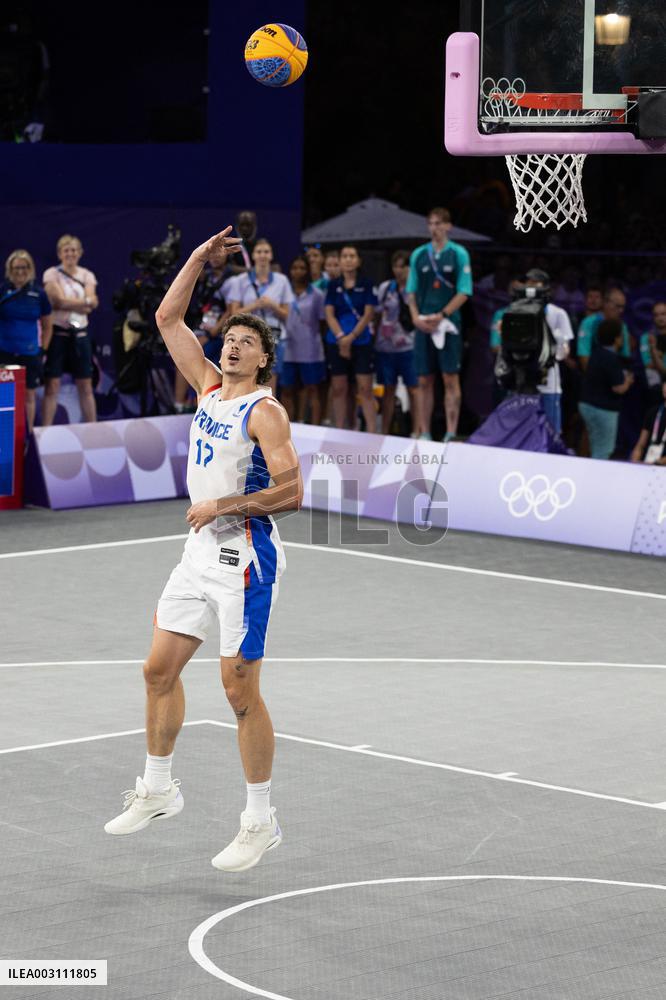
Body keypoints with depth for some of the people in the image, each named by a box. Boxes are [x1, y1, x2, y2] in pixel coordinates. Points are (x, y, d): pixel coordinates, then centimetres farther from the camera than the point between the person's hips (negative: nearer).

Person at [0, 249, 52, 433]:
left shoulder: (38, 293, 3)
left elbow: (47, 325, 12)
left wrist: (43, 349, 6)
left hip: (30, 354, 2)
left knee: (29, 394, 8)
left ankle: (28, 433, 16)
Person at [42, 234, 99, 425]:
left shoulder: (87, 276, 10)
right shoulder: (51, 274, -2)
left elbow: (92, 304, -4)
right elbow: (59, 301, -15)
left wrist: (68, 303, -18)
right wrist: (86, 302, -11)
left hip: (80, 334, 4)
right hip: (58, 334, -4)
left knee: (86, 386, 7)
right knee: (52, 385, -5)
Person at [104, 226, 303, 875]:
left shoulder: (265, 411, -12)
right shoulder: (208, 387, 9)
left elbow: (290, 492, -18)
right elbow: (168, 319, 14)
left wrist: (223, 506, -17)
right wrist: (199, 259, 8)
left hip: (244, 557, -8)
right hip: (201, 551, 8)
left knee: (239, 690, -5)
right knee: (160, 668, 12)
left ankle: (260, 822, 4)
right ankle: (158, 790, 27)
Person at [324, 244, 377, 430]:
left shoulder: (366, 284, 2)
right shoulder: (333, 285, 8)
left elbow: (368, 314, -4)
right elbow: (329, 314, 3)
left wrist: (351, 337, -12)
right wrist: (341, 337, -11)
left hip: (361, 341, -2)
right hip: (336, 343, 2)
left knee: (365, 389, -6)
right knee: (338, 389, 3)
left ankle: (371, 431, -7)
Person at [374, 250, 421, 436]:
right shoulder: (385, 288, 8)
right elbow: (377, 316, 12)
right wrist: (374, 339, 8)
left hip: (408, 347, -3)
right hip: (385, 346, 3)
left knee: (413, 389, -1)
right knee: (388, 390, 11)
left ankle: (417, 431, 2)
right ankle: (384, 432, 16)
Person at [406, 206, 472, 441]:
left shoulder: (459, 254, 1)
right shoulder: (419, 254, 11)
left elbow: (464, 292, -5)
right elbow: (411, 291, 12)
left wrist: (441, 316, -13)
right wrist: (416, 317, -4)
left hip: (448, 323, -3)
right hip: (423, 324, 3)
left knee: (450, 378, -5)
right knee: (425, 381, 5)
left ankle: (451, 433, -4)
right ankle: (425, 433, 10)